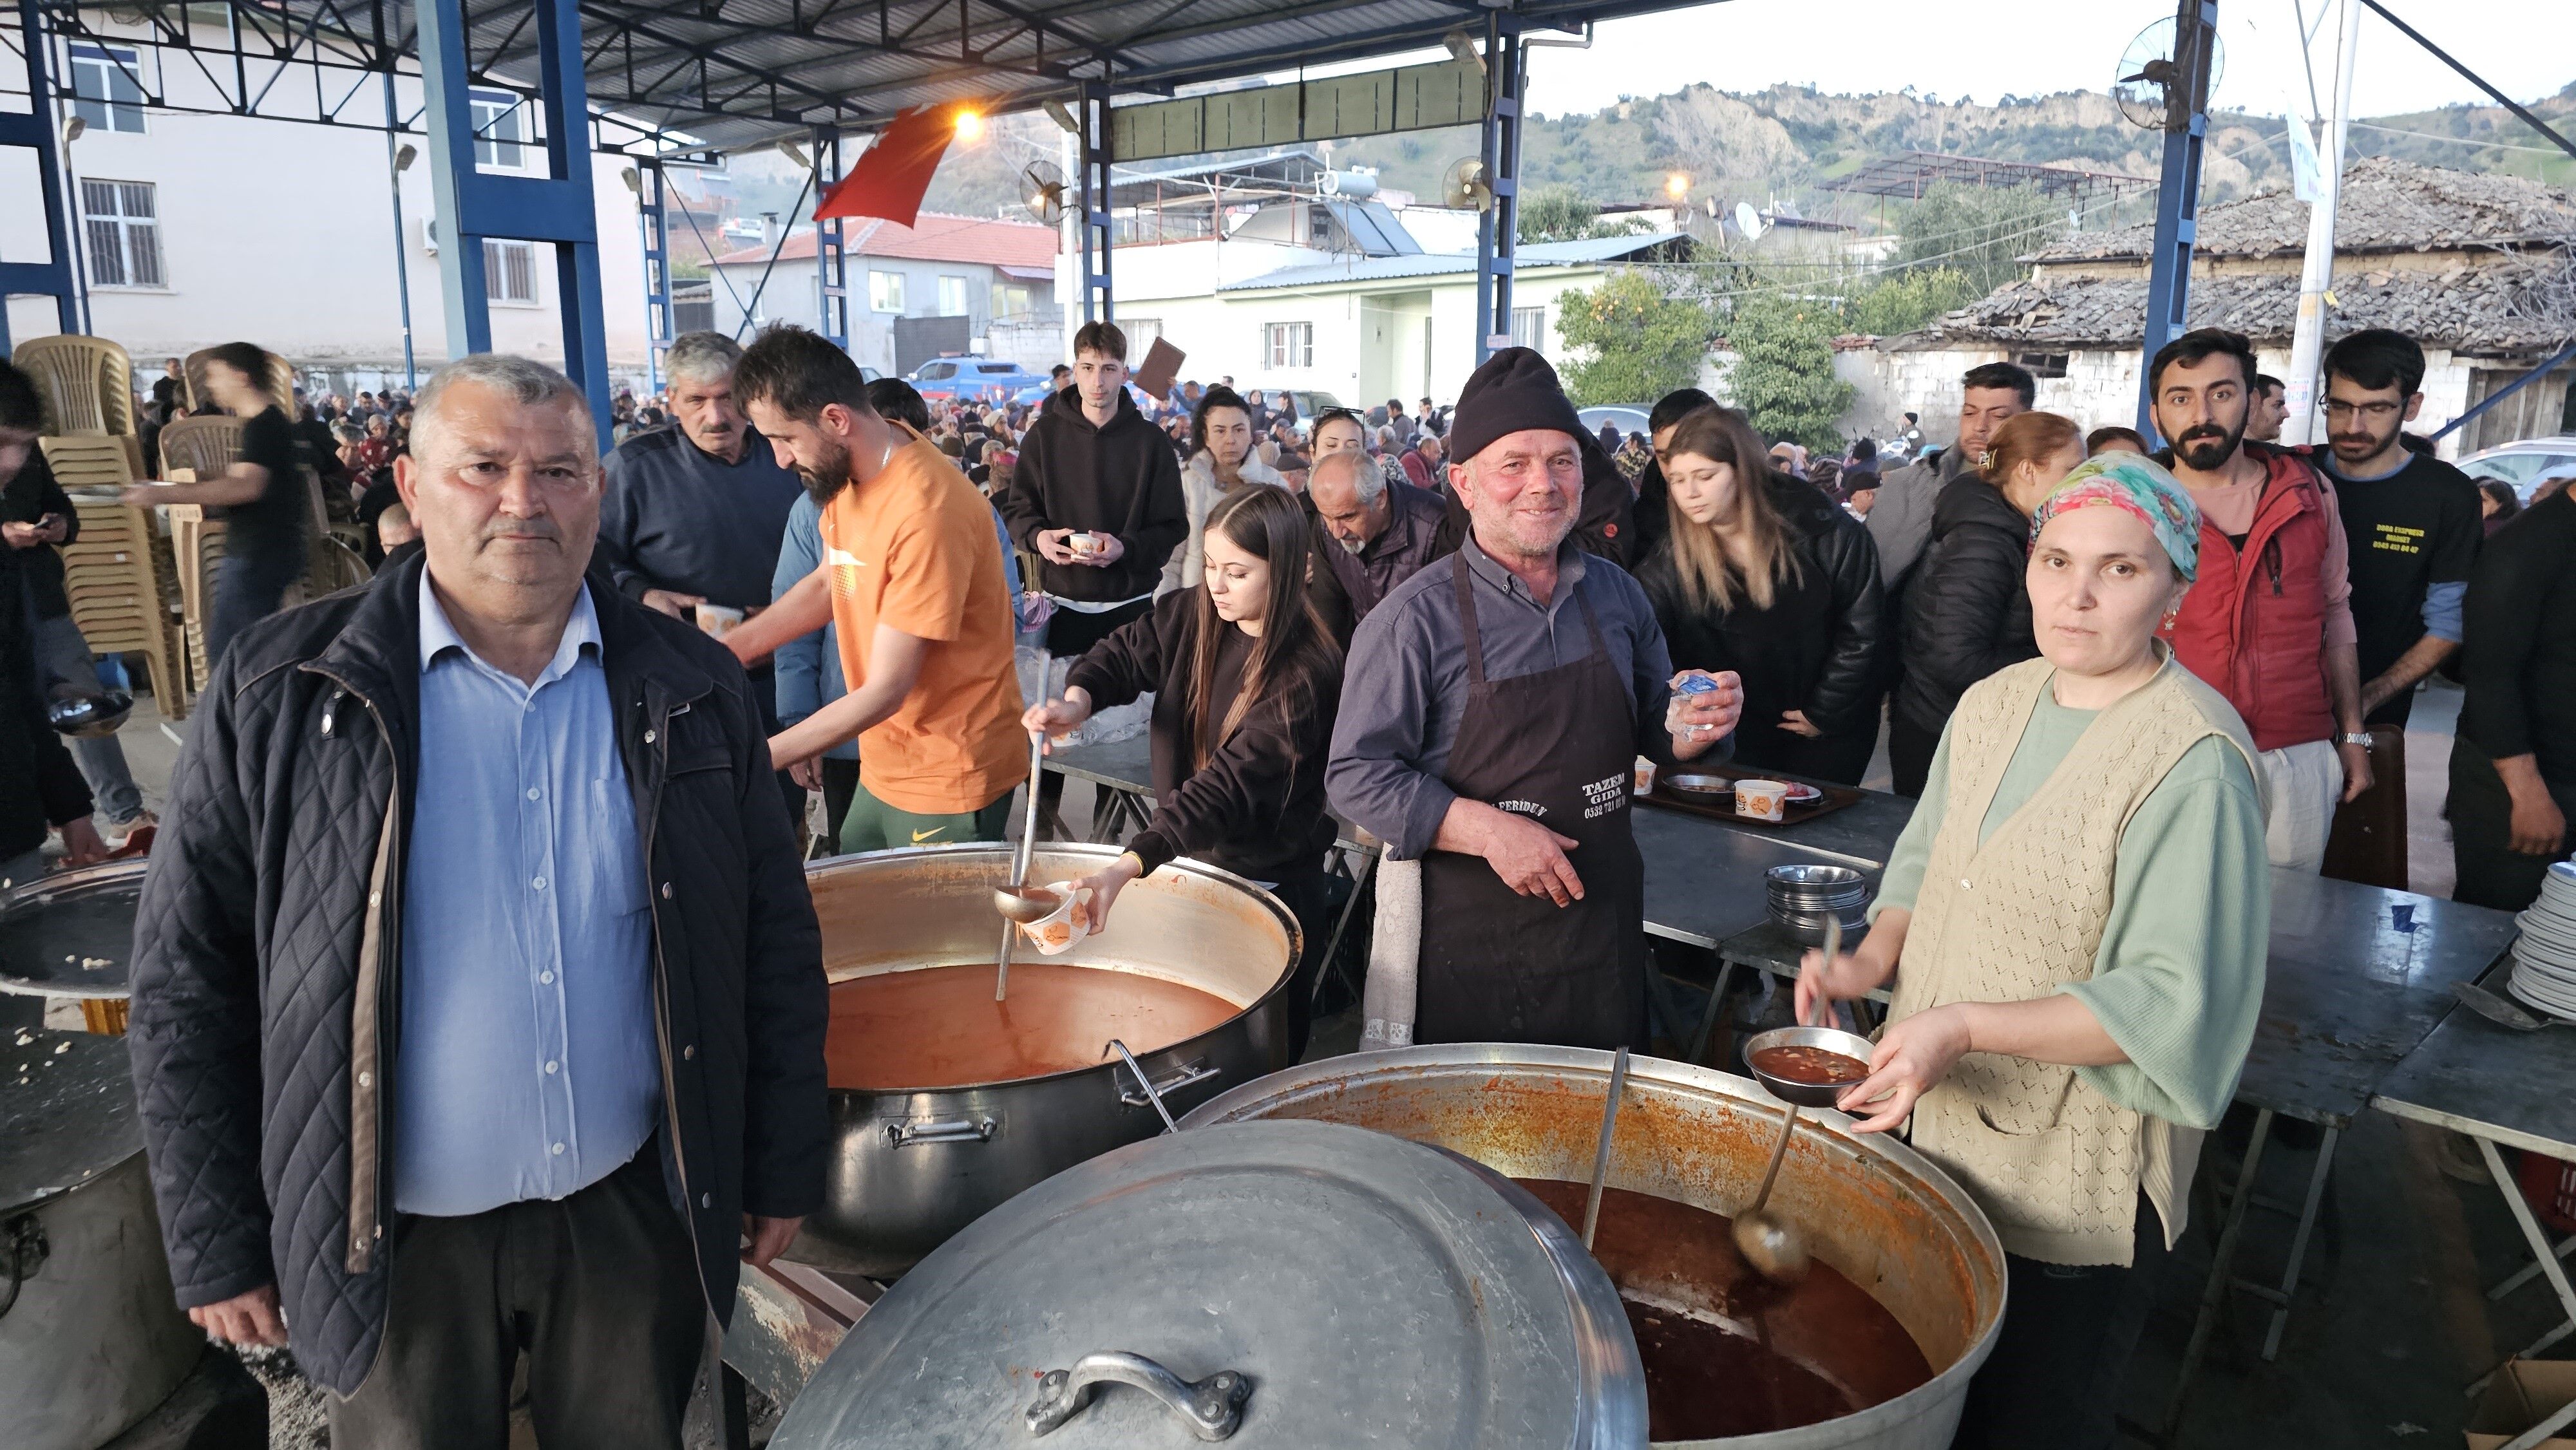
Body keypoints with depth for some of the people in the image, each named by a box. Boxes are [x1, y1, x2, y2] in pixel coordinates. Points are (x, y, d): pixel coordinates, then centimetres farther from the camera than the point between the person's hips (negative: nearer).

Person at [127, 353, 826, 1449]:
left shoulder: (689, 690, -3)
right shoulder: (280, 693, -8)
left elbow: (776, 941, 1)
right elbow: (188, 979, -4)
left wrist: (781, 1167, 3)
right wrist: (215, 1242, -2)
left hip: (636, 1211, 2)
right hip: (396, 1238, -1)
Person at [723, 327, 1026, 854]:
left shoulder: (927, 511, -27)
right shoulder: (848, 471, -2)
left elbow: (885, 691, -24)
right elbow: (827, 584, 14)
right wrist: (723, 650, 2)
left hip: (948, 778, -8)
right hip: (884, 765, 8)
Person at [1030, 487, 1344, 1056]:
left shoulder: (1306, 675, -25)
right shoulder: (1191, 613, -4)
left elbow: (1230, 785, -32)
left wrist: (1129, 865, -41)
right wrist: (1077, 700, -27)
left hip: (1268, 880, -6)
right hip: (1185, 854, 6)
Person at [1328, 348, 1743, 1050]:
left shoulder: (1617, 595, 3)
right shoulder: (1415, 620, -12)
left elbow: (1651, 727, 17)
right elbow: (1357, 776, -14)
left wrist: (1692, 726, -6)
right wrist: (1488, 830, -23)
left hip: (1606, 923, 5)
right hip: (1472, 942, -4)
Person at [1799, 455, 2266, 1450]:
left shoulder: (2195, 760, -20)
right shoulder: (1992, 705, 2)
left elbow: (2179, 1001, -24)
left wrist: (1969, 1026, -31)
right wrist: (1874, 959, -4)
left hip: (2073, 1185, -6)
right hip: (1938, 1128, 6)